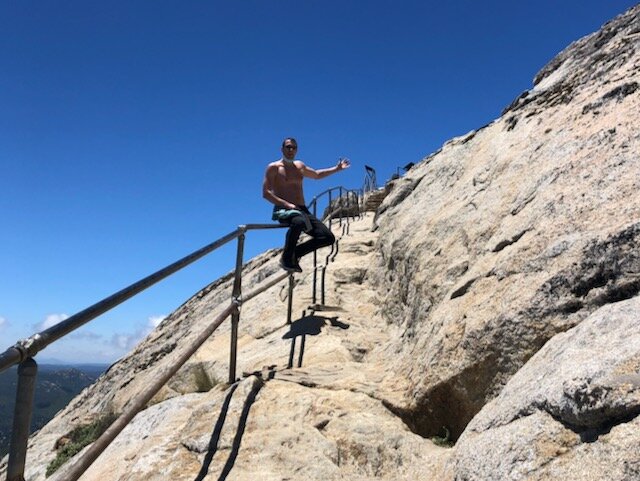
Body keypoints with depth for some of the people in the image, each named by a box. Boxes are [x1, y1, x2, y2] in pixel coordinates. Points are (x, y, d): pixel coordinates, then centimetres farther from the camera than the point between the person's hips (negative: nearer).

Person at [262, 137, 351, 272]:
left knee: (328, 237, -9)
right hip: (283, 210, -7)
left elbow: (316, 174, 40)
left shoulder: (300, 166, 21)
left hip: (302, 210, 7)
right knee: (299, 222, -43)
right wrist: (287, 204, -19)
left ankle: (295, 253, 3)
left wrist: (336, 168, 33)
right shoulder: (273, 167, 0)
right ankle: (286, 258, -24)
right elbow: (266, 193, -8)